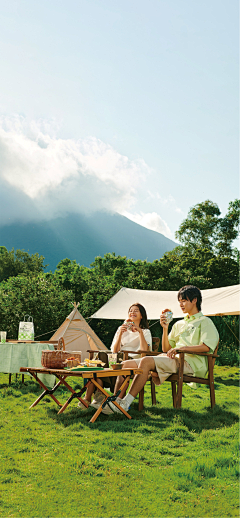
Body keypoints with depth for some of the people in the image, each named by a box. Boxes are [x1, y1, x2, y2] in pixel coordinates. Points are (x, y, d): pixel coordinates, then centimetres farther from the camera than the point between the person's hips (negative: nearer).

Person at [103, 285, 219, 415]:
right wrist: (165, 329, 7)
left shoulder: (204, 321, 7)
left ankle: (125, 404, -30)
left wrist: (181, 348, -14)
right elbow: (166, 349, 20)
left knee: (146, 361, -29)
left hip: (190, 362, -7)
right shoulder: (179, 324, 27)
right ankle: (118, 399, -20)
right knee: (127, 364, -10)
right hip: (174, 359, 7)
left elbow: (206, 347, -10)